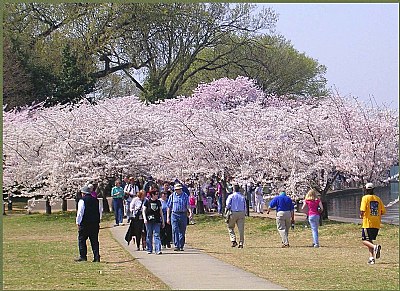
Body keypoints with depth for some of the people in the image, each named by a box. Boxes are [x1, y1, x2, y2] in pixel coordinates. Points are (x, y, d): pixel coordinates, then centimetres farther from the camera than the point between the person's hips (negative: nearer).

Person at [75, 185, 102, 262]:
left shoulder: (82, 201, -8)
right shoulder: (96, 200, 10)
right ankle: (96, 257, 2)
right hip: (95, 224, 5)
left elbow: (80, 213, -10)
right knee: (94, 241, 7)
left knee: (81, 240, 4)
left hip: (85, 224, -5)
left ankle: (83, 256, 2)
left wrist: (78, 222, -3)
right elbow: (100, 212, 15)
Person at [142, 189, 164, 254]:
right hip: (149, 221, -2)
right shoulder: (147, 202, 1)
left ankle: (158, 250, -13)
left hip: (157, 221, 2)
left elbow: (161, 212, 16)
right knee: (149, 235, 5)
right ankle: (149, 250, 15)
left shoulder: (158, 202, 11)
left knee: (157, 235, -7)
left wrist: (163, 221, 15)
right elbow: (144, 211, 1)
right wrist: (145, 219, -13)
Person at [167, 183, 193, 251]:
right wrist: (168, 217, 6)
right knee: (175, 230, -13)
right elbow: (169, 207, 9)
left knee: (182, 232, 5)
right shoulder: (172, 196, 5)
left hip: (183, 215, 0)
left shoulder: (185, 196, 4)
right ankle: (176, 246, -15)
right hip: (174, 214, 0)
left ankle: (181, 246, 15)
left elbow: (188, 205, -3)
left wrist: (190, 212, -23)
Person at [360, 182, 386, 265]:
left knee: (365, 241, 0)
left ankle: (375, 247, -27)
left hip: (367, 223, -6)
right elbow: (383, 211, 9)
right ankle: (371, 257, 5)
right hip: (377, 224, 6)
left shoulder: (365, 198, -5)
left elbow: (362, 210, -16)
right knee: (370, 240, 16)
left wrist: (361, 215, 5)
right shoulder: (378, 199, 10)